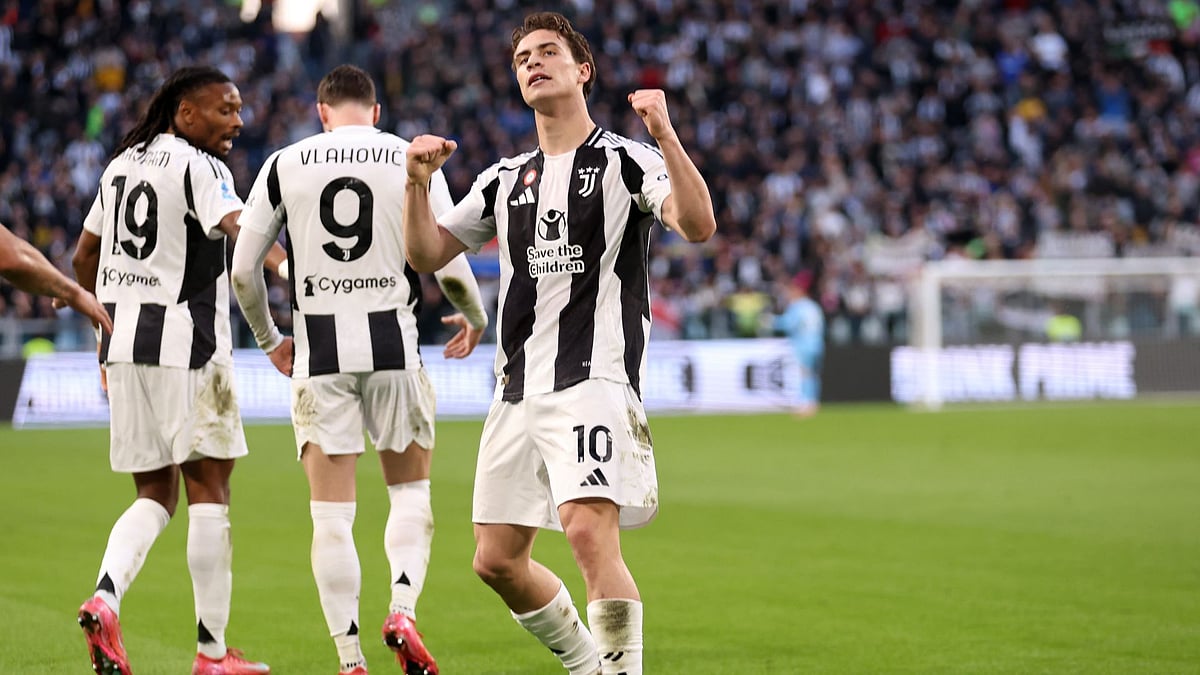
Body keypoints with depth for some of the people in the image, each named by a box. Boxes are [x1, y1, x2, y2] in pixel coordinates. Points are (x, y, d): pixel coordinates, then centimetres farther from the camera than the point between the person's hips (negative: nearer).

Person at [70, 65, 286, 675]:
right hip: (186, 347, -7)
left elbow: (84, 258, 22)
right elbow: (243, 232, -26)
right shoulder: (198, 168, -9)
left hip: (124, 346, 7)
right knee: (208, 492, 1)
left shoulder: (122, 165, 14)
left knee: (155, 493, 13)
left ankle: (105, 597, -12)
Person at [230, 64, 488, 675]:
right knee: (410, 491, 15)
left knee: (331, 514, 3)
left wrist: (268, 339, 23)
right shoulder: (413, 161, 2)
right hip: (393, 348, 0)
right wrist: (474, 318, 21)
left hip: (319, 355, 0)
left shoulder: (284, 166, 4)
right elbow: (450, 267, -1)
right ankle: (403, 608, -7)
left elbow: (243, 270, 6)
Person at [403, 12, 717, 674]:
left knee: (590, 530, -25)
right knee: (496, 561, 6)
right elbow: (426, 253, 20)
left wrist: (665, 136, -26)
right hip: (517, 389, 6)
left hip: (594, 378, -6)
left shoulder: (625, 160, 1)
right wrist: (418, 182, 3)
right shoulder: (505, 179, 18)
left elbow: (698, 225, -15)